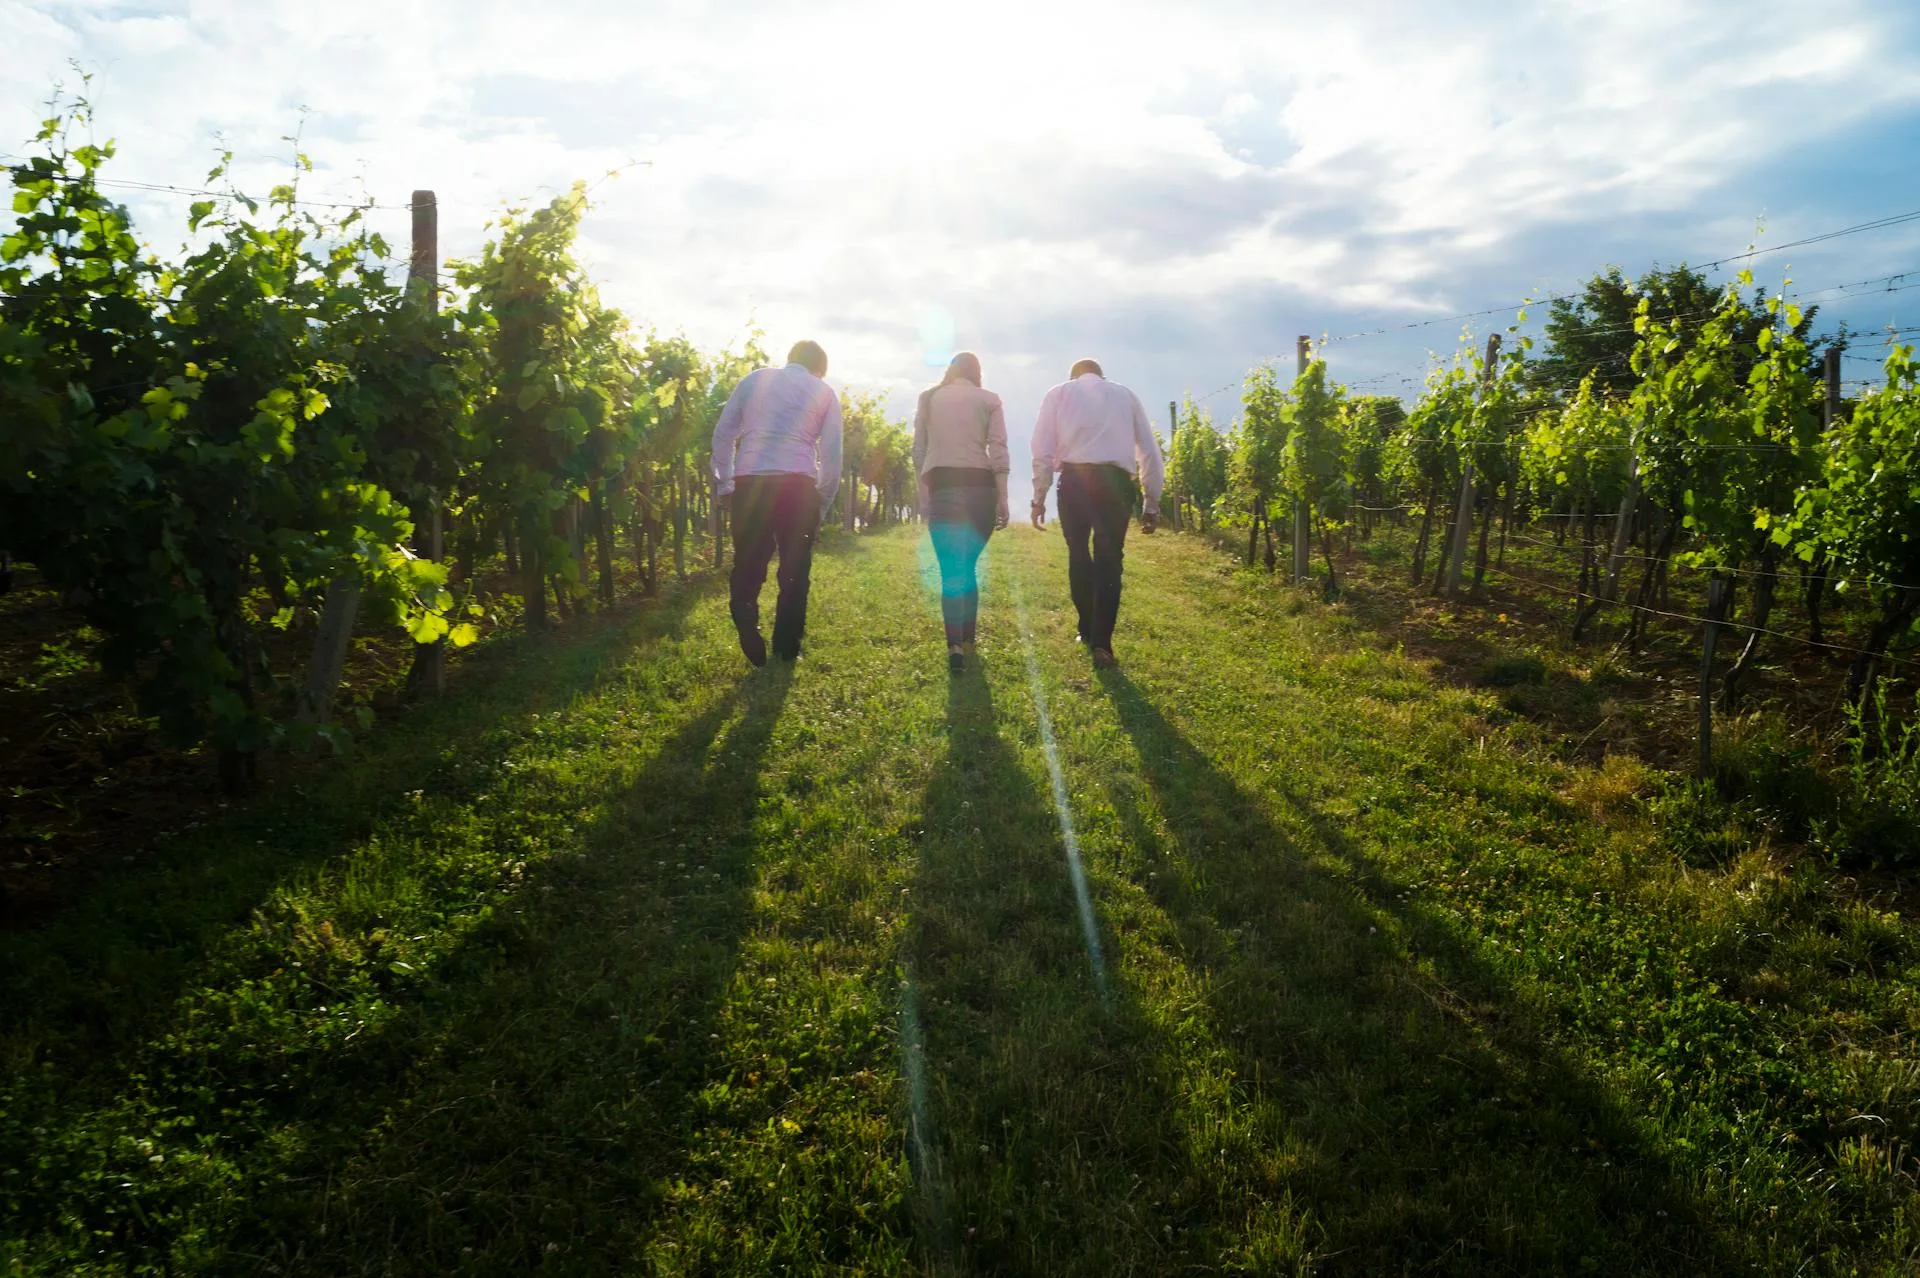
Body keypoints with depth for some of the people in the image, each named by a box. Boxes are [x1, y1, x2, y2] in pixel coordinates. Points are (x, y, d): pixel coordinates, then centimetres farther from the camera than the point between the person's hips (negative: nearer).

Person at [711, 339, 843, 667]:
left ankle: (749, 635, -12)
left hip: (749, 482, 1)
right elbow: (831, 454, 8)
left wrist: (724, 485, 17)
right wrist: (823, 502, 16)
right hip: (798, 483, -1)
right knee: (795, 571, 10)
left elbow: (723, 433, 11)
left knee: (748, 565, 8)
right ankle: (787, 648, 11)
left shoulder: (754, 378, 16)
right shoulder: (824, 392, 14)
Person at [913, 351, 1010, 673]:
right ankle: (967, 638, 20)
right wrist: (1002, 499, 0)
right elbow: (998, 450, 0)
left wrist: (923, 496, 7)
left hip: (941, 485, 0)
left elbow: (919, 451, 6)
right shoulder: (988, 399, 9)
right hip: (980, 485, 0)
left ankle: (955, 645, -17)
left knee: (951, 570, -3)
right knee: (968, 566, 14)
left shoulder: (928, 398, 13)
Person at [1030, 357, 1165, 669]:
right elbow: (1149, 451, 19)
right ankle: (1101, 642, -5)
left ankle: (1088, 630, 24)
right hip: (1117, 480, 1)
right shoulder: (1126, 394, 24)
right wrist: (1152, 503, 21)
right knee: (1109, 559, 4)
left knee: (1079, 553, 17)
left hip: (1075, 478, 0)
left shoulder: (1059, 392, 19)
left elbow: (1042, 449, 8)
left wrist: (1039, 496, 9)